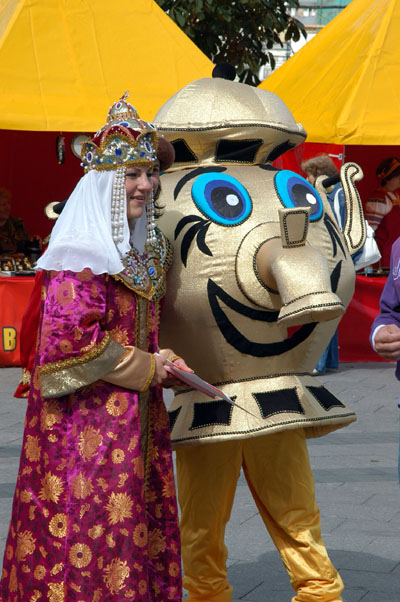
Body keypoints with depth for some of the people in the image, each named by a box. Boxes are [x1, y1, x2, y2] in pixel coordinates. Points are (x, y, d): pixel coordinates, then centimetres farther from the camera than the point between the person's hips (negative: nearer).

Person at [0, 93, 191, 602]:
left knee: (140, 530, 12)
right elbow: (73, 340, -22)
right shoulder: (80, 256, -15)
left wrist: (160, 361, 6)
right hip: (86, 418, -9)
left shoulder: (144, 251, 13)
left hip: (133, 416, 9)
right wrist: (145, 369, -13)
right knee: (91, 524, -5)